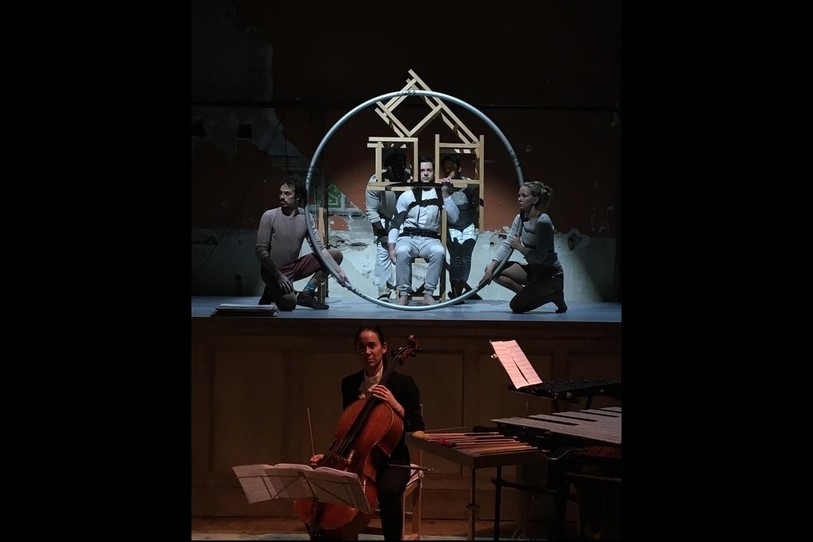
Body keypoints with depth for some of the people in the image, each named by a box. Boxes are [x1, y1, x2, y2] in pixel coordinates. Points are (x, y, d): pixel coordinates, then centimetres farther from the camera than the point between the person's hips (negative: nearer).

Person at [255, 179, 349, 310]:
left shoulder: (306, 217, 0)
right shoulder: (269, 216, -14)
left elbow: (319, 248, -2)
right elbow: (260, 250, -15)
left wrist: (339, 271, -13)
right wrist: (278, 276, -22)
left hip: (295, 267, 6)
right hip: (273, 270, -6)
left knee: (336, 254, -2)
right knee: (289, 303, -33)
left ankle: (306, 294, 1)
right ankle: (272, 292, 4)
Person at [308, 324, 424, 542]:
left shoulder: (403, 383, -5)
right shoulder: (349, 384, 7)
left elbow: (418, 428, -9)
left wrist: (396, 406, -23)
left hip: (391, 461, -4)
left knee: (387, 491, -38)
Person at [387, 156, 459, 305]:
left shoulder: (441, 194, 10)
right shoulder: (406, 195, 9)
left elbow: (455, 218, -3)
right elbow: (395, 223, 6)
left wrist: (445, 194, -10)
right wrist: (391, 248, -7)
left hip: (430, 239, 0)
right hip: (408, 237, 0)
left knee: (439, 252, -35)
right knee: (402, 252, -36)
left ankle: (428, 294, -28)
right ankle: (403, 294, -26)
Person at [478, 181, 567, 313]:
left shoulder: (543, 222, -23)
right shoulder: (520, 218, 1)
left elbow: (539, 257, -27)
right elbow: (506, 244, -5)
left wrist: (519, 246, -13)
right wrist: (491, 269, -15)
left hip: (551, 274, -8)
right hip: (533, 270, 8)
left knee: (516, 306, -18)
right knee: (490, 267, -2)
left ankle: (554, 296, 2)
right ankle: (529, 293, 5)